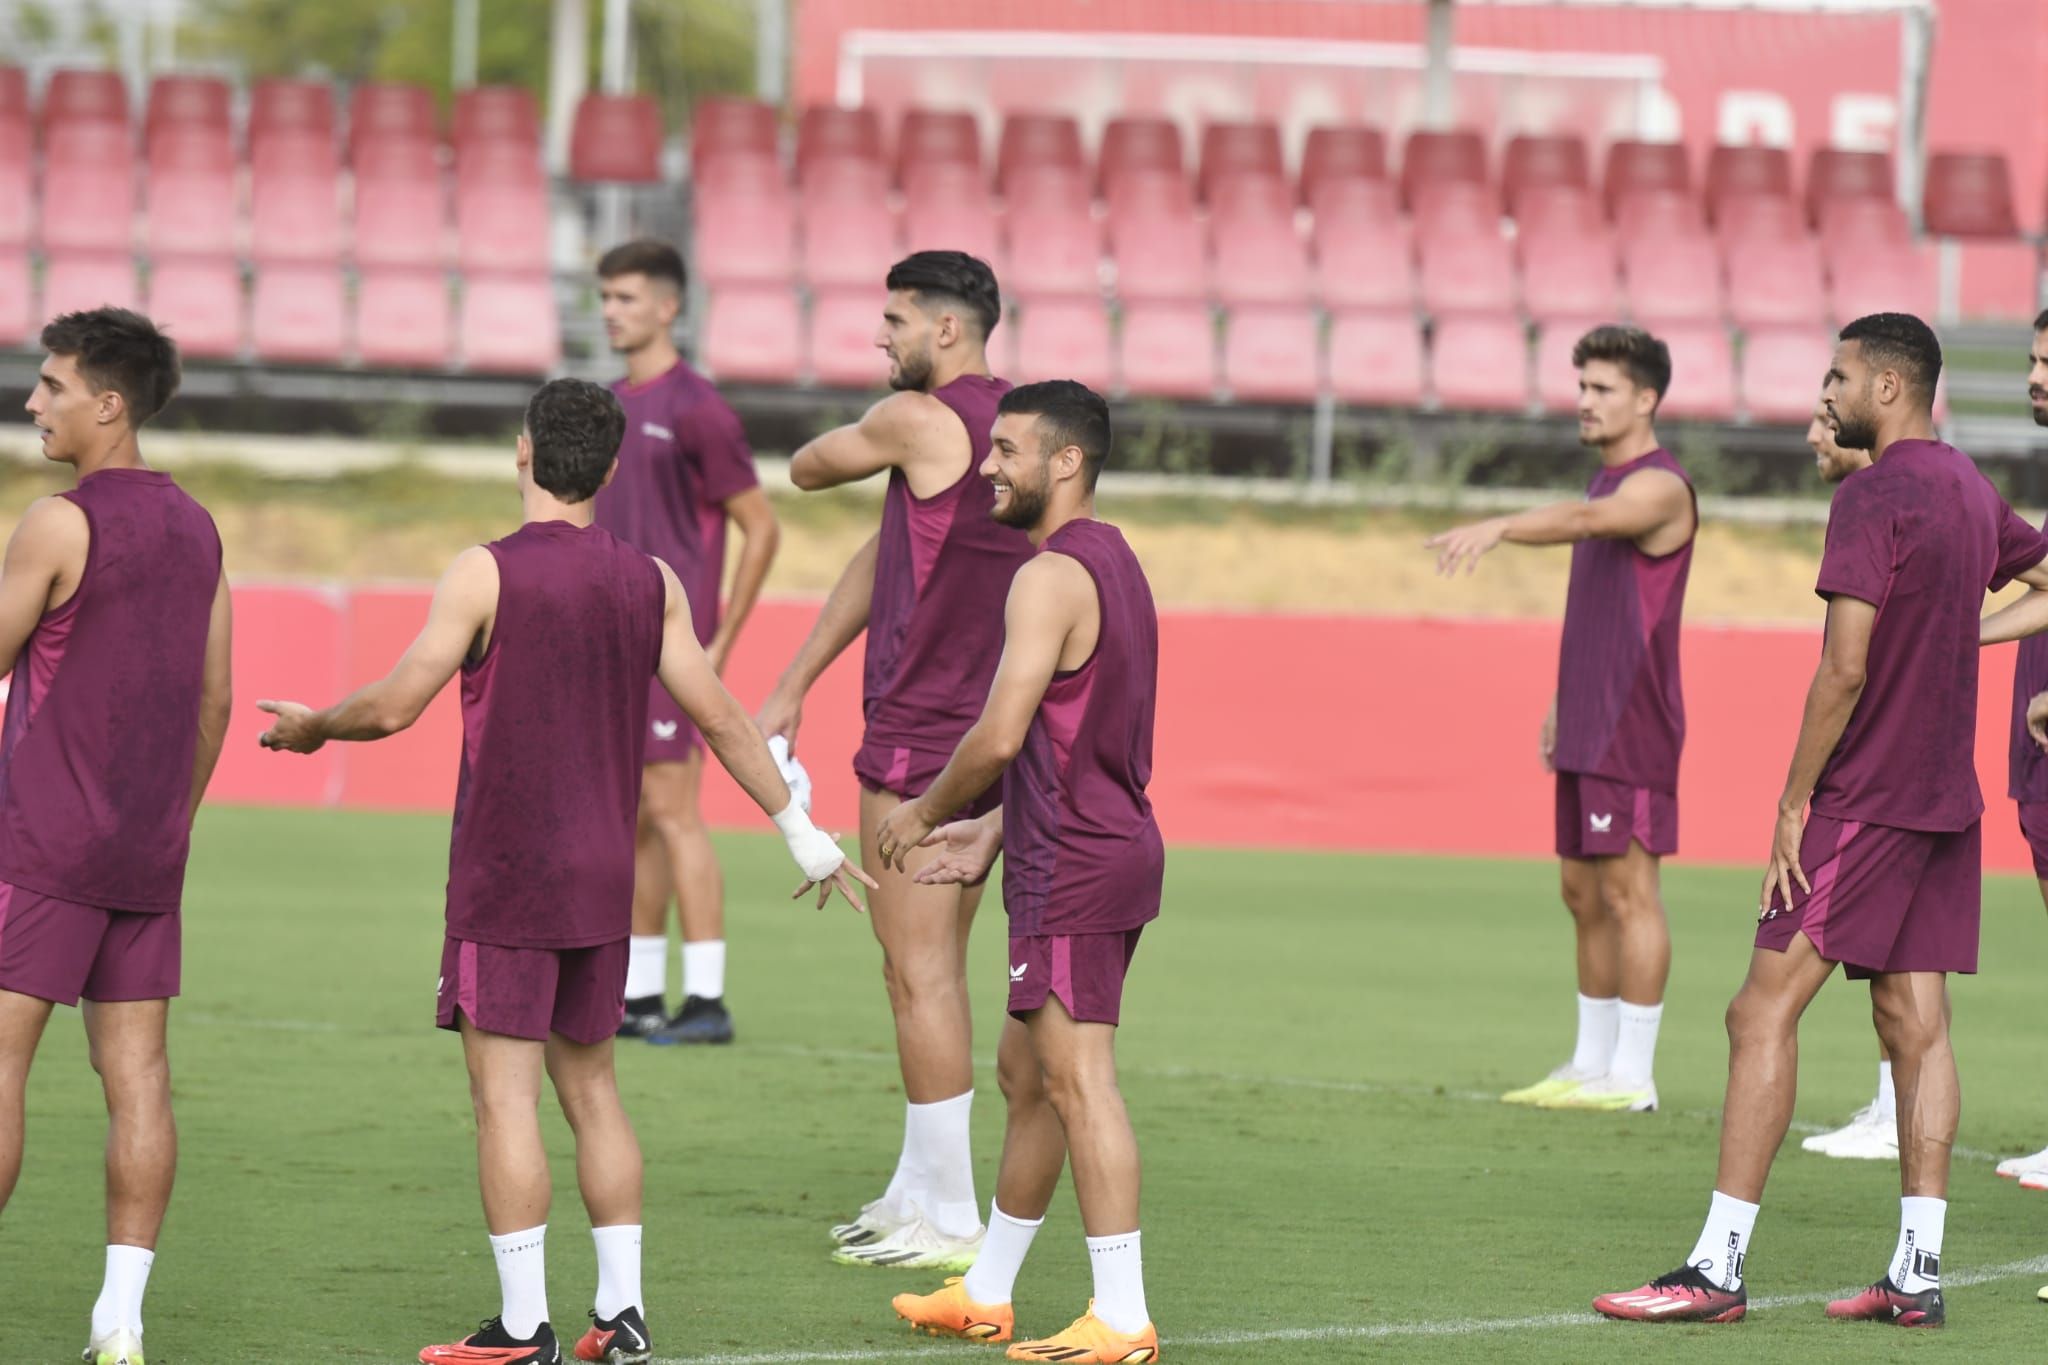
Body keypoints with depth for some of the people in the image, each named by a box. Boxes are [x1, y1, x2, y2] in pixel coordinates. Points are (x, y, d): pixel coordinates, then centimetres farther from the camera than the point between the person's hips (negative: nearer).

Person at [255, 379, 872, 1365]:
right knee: (588, 1081, 15)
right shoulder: (651, 582, 5)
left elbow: (395, 707, -12)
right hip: (603, 876, 6)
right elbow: (720, 717, 7)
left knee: (504, 1092, -3)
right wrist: (800, 831, 16)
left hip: (505, 876, -6)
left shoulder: (487, 573, -11)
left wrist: (312, 727, 8)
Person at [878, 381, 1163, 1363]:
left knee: (1078, 1081, -9)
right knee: (1024, 1072, 18)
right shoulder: (1113, 563, 16)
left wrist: (924, 812, -5)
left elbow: (1001, 736, -22)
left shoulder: (1052, 577, -16)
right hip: (1113, 848, 10)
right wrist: (992, 836, 22)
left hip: (1074, 872, -10)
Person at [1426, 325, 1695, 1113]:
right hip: (1588, 726, 10)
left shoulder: (1659, 487, -12)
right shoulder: (1609, 484, 18)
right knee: (1584, 892, 11)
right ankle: (1590, 1064, 17)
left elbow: (1584, 521, -33)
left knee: (1628, 886, -8)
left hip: (1633, 725, -10)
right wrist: (1564, 699, 21)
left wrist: (1496, 529, -48)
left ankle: (1632, 1076, -7)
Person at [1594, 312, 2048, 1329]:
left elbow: (1843, 672, -18)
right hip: (1948, 799, 9)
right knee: (1915, 1023, 8)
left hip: (1865, 804, -9)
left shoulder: (1872, 500, -14)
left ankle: (1718, 1268, -10)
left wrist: (1792, 803, -13)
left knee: (1764, 1012, -7)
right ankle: (1917, 1274, 5)